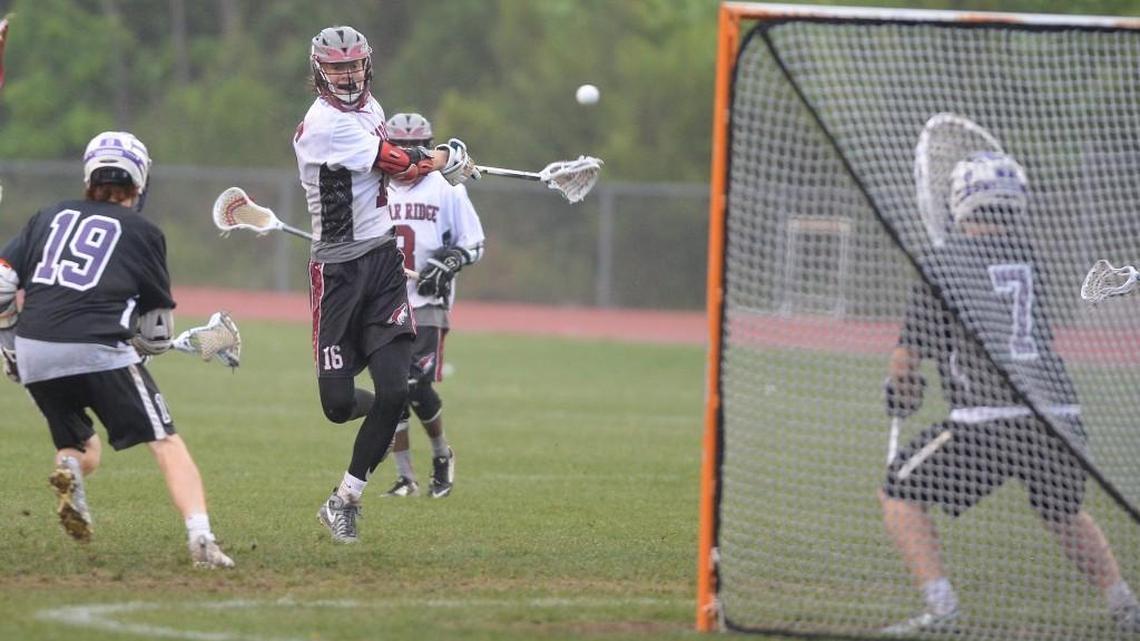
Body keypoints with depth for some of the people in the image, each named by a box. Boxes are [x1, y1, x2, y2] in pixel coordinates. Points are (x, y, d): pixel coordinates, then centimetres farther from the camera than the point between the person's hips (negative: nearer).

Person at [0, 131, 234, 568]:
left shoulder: (49, 217, 20)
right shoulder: (143, 232, 12)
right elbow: (157, 333, 16)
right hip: (98, 349, -4)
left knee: (81, 448, 24)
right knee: (167, 445, 0)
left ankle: (69, 468, -11)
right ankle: (200, 538, -20)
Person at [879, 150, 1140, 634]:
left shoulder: (944, 263, 4)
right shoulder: (1031, 256, 14)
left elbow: (906, 360, 6)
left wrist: (903, 401, 26)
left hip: (987, 420, -5)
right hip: (1058, 415, 5)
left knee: (900, 493, 10)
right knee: (1064, 512, 32)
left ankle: (940, 608, -5)